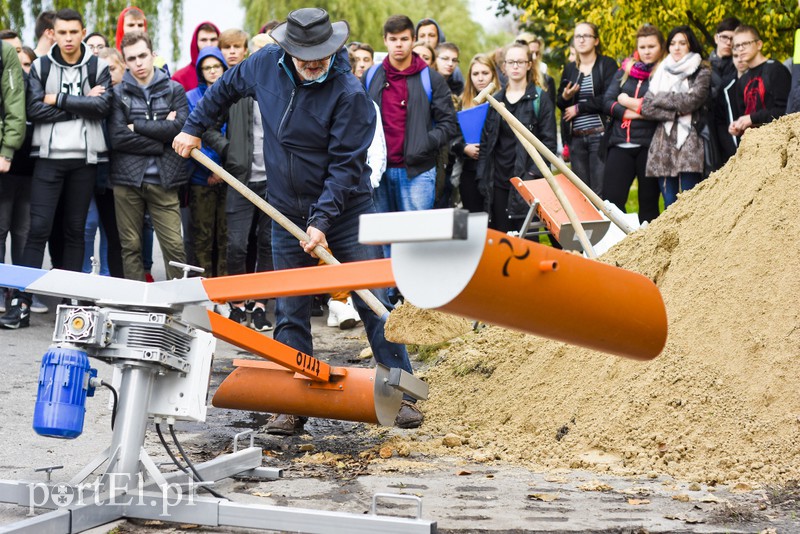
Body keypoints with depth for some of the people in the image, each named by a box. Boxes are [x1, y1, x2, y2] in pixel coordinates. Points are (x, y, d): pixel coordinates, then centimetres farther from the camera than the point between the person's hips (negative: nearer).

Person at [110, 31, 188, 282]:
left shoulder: (174, 90, 9)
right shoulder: (118, 93, 7)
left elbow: (179, 127, -7)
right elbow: (118, 138, -6)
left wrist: (137, 126, -5)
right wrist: (161, 142, -8)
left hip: (163, 180, 0)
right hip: (127, 179, 0)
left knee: (174, 245, -4)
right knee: (131, 247, 3)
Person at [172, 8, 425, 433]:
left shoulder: (349, 94, -19)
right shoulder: (265, 65, -4)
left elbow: (345, 165, -19)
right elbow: (225, 88, 18)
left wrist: (322, 221, -23)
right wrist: (194, 128, 19)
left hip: (345, 212, -4)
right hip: (288, 215, 4)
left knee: (374, 303, -3)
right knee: (290, 314, 5)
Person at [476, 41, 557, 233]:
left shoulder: (539, 99, 1)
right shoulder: (496, 100, 14)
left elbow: (548, 142, -3)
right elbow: (486, 140, 15)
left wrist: (534, 173, -13)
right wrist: (482, 176, 5)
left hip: (526, 178, -4)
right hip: (498, 179, 4)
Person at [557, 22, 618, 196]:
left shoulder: (607, 64, 1)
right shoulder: (569, 69, 16)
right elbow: (560, 103, 16)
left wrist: (579, 108, -8)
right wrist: (565, 97, -7)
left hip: (599, 136, -5)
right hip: (575, 138, 5)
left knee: (600, 191, -9)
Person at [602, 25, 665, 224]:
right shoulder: (625, 71, 15)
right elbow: (607, 102, 6)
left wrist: (630, 102, -6)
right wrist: (627, 112, -12)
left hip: (648, 146, -3)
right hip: (620, 144, 3)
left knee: (649, 203, 4)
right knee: (611, 200, -2)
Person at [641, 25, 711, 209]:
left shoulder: (702, 73, 5)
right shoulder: (661, 74, 18)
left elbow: (690, 101, -11)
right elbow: (646, 107, 5)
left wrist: (660, 98, 1)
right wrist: (676, 112, -7)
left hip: (690, 144, -4)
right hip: (663, 144, 4)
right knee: (669, 206, 4)